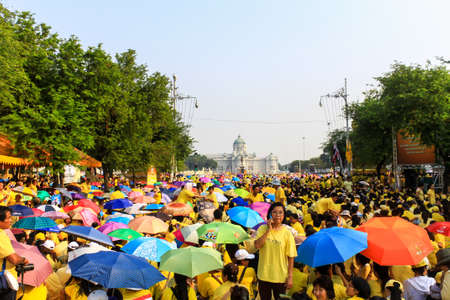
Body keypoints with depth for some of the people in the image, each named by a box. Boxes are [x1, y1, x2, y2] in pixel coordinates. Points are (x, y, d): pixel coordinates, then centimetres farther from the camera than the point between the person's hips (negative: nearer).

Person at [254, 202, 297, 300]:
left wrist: (290, 277, -7)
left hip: (280, 277, -1)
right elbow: (257, 245, -18)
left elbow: (291, 257, -5)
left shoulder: (287, 233, -6)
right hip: (264, 276, 1)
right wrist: (268, 230, -19)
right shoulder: (262, 229, -3)